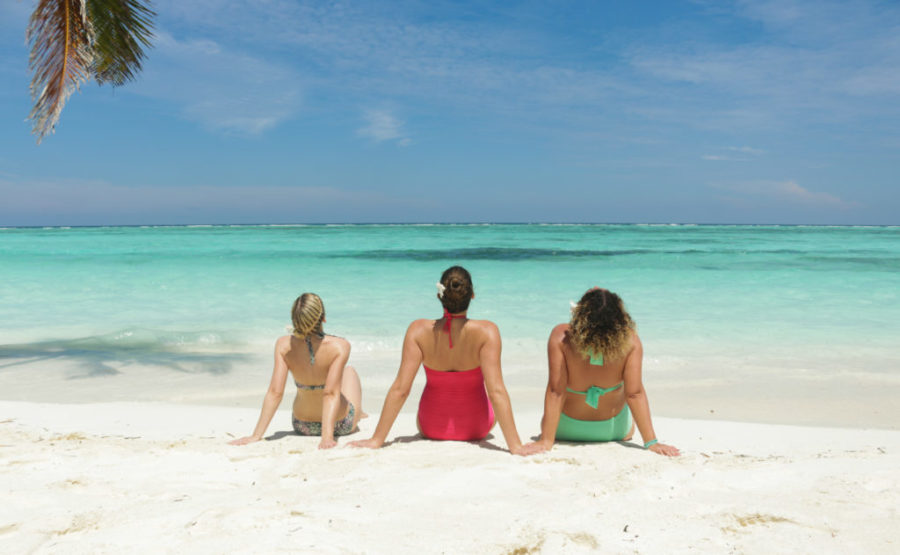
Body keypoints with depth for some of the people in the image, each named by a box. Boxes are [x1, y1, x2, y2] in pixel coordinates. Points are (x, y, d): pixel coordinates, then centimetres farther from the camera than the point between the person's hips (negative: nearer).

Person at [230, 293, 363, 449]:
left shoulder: (284, 345, -22)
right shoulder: (340, 346, -30)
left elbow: (275, 392, -24)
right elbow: (331, 394, -34)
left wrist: (256, 435, -20)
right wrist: (327, 436, -31)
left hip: (303, 426, 2)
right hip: (342, 425, -2)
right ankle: (357, 414, 59)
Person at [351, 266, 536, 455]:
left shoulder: (419, 331, -23)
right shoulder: (486, 332, -27)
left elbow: (400, 389, -22)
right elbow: (496, 391, -30)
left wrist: (376, 440, -16)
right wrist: (515, 445, -25)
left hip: (431, 428, 1)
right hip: (477, 429, -1)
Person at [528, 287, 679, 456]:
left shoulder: (560, 337, -31)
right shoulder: (630, 341, -29)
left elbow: (556, 391, -30)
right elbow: (634, 393, -27)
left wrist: (546, 441, -24)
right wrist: (651, 442, -19)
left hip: (567, 430, -1)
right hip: (614, 430, 2)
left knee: (547, 425, 38)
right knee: (627, 433, 41)